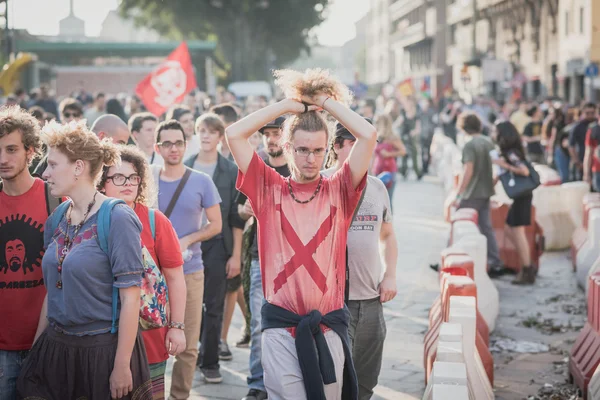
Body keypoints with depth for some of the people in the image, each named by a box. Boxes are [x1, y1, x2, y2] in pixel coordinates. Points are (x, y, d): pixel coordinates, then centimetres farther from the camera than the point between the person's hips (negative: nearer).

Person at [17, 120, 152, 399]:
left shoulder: (117, 219, -12)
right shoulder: (56, 221, 7)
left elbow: (130, 298, -14)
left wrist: (122, 366, -16)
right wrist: (36, 349, 13)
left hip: (104, 347, -6)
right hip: (55, 347, 6)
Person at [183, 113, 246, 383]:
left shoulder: (231, 171, 1)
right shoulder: (184, 168, 5)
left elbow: (236, 217, 1)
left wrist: (236, 255, -3)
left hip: (217, 246, -1)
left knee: (214, 307, 2)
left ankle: (210, 362, 10)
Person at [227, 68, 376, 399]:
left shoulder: (338, 192, 5)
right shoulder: (270, 190, 4)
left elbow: (368, 135, -6)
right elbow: (234, 134, -4)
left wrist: (327, 102, 4)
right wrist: (286, 105, 3)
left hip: (328, 327, 1)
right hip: (281, 327, -1)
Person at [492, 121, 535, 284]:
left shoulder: (511, 153, -17)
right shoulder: (510, 151, 11)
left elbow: (525, 171, -27)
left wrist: (504, 165, -23)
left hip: (521, 196, -10)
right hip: (519, 196, 10)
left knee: (518, 232, -6)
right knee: (510, 230, 15)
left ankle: (527, 273, -1)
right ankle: (527, 266, 20)